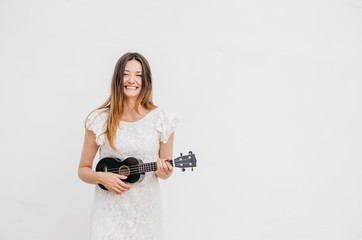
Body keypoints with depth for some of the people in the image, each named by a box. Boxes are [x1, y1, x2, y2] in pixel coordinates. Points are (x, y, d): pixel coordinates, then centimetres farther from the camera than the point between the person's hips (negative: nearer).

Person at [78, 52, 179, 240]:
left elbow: (165, 171, 7)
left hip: (146, 211, 1)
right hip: (109, 211, -1)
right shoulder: (99, 120, -4)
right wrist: (101, 177, -15)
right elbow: (83, 170, 4)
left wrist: (164, 173, -14)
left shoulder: (162, 120, -2)